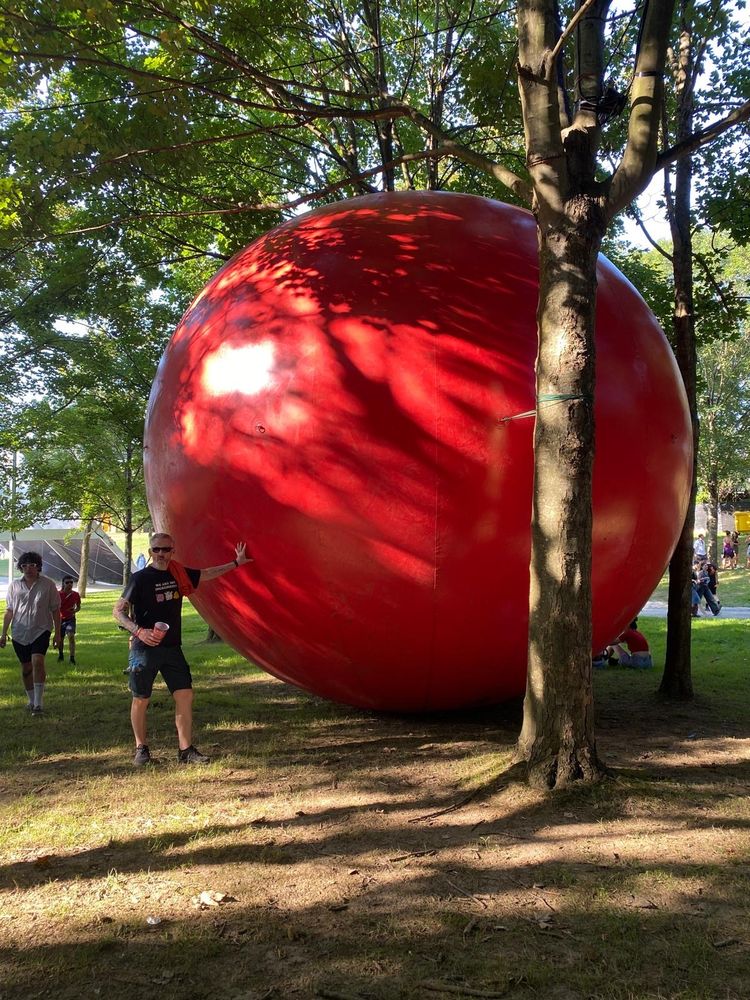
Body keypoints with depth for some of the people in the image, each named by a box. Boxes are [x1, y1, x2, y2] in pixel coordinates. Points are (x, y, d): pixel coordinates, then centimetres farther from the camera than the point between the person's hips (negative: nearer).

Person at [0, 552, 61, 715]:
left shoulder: (48, 584, -3)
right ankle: (32, 700, 27)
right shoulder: (15, 585, 4)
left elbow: (55, 610, 1)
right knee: (26, 667, 10)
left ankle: (38, 702, -18)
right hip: (20, 633, 3)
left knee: (37, 661, -21)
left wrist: (57, 633, 0)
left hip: (41, 630, -3)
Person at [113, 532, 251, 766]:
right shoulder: (140, 579, -9)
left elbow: (207, 574, 23)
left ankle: (185, 749, 6)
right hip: (144, 649, -5)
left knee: (185, 695, -2)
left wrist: (236, 563, 26)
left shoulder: (178, 573, 6)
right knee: (141, 700, 5)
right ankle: (141, 749, 21)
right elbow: (118, 611, -12)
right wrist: (138, 631, -27)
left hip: (172, 648, 5)